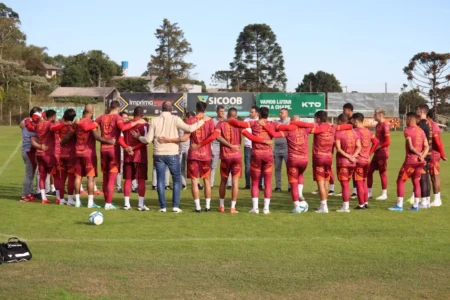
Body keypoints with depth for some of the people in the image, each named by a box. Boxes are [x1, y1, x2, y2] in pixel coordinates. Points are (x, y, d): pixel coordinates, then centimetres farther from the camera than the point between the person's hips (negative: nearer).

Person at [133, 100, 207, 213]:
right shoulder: (175, 119, -6)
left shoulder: (154, 121, 0)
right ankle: (175, 206, 3)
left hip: (158, 154, 2)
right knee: (177, 179, 9)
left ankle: (162, 206, 5)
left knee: (160, 180, 7)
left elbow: (148, 139, -1)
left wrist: (138, 137, 18)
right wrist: (202, 120, -4)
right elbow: (189, 128, -15)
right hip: (172, 154, -2)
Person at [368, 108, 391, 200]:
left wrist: (378, 147, -11)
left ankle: (384, 194, 8)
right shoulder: (378, 125, 12)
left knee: (382, 173, -1)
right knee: (369, 171, 9)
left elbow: (387, 142, -18)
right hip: (377, 153, 9)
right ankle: (369, 193, 17)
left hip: (382, 153, -9)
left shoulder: (385, 125, -15)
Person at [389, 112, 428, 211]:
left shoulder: (408, 130, -10)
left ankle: (399, 205, -3)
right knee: (416, 182, 13)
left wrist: (419, 154, -7)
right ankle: (415, 205, 12)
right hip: (419, 161, 7)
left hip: (410, 160, -7)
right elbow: (426, 147, 4)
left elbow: (411, 147, -17)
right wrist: (422, 156, -9)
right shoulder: (421, 131, 11)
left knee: (400, 181, 1)